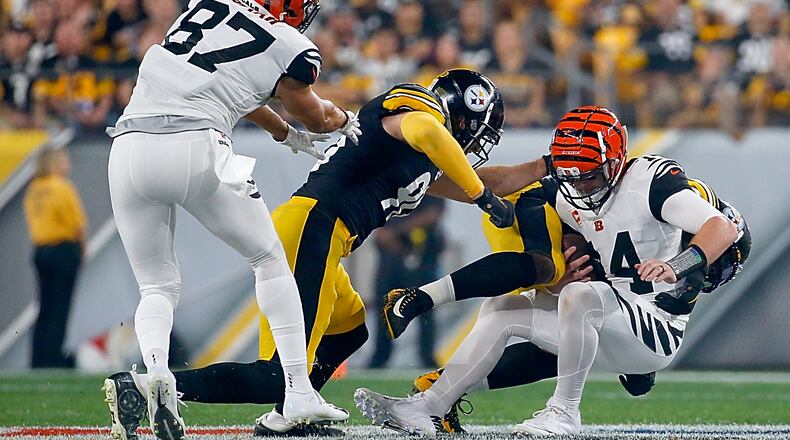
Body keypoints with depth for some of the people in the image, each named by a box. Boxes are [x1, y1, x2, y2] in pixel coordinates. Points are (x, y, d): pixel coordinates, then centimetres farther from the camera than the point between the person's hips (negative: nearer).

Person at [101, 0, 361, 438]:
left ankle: (154, 369, -16)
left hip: (129, 151, 4)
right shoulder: (293, 49, 7)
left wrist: (286, 133, 49)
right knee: (270, 259, 17)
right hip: (195, 149, -4)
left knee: (158, 286, 15)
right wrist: (344, 120, 50)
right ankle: (299, 394, 12)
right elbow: (317, 118, 26)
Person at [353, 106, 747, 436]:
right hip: (609, 326, 8)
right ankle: (424, 408, -3)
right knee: (501, 308, 4)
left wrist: (675, 269, -44)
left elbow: (724, 228, -28)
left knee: (579, 296, -34)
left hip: (658, 328, -8)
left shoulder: (651, 181, -17)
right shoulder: (564, 192, 5)